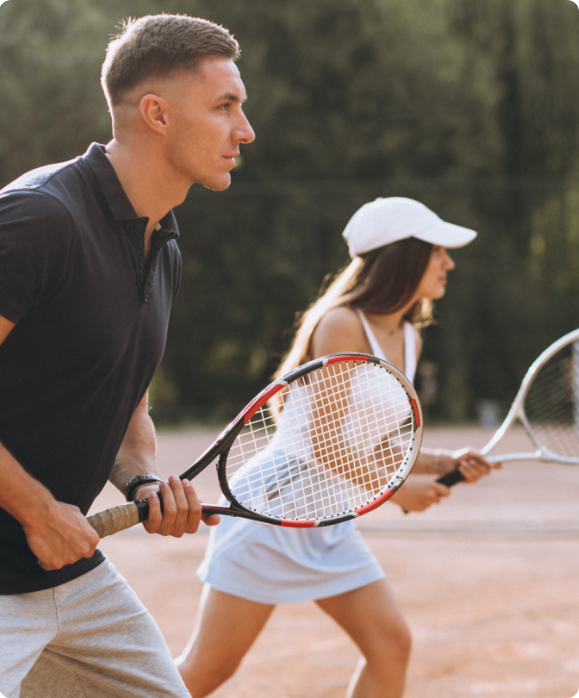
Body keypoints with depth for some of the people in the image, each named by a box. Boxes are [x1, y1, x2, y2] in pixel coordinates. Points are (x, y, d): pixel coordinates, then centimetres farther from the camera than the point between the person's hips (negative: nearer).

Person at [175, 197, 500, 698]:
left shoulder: (409, 341, 7)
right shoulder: (342, 326, -19)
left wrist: (444, 464, -1)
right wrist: (396, 489, -15)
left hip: (330, 525, 8)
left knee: (391, 644, -6)